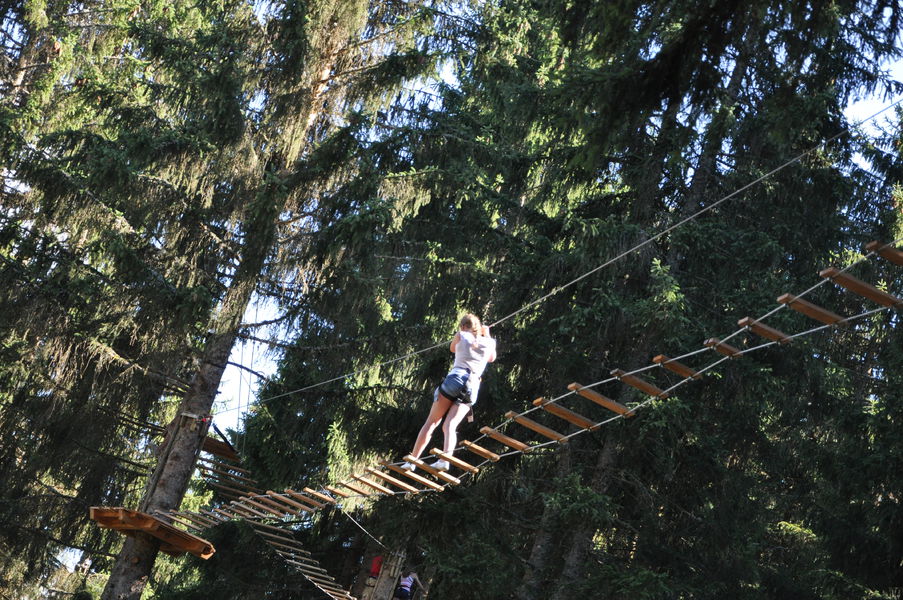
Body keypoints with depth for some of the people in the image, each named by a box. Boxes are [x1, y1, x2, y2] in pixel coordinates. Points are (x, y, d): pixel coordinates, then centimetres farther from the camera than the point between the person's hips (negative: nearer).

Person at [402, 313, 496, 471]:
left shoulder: (461, 336, 11)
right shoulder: (489, 342, 17)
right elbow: (491, 358, 38)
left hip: (455, 379, -2)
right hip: (472, 387, 2)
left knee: (431, 422, 3)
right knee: (450, 426, -8)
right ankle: (445, 459, -35)